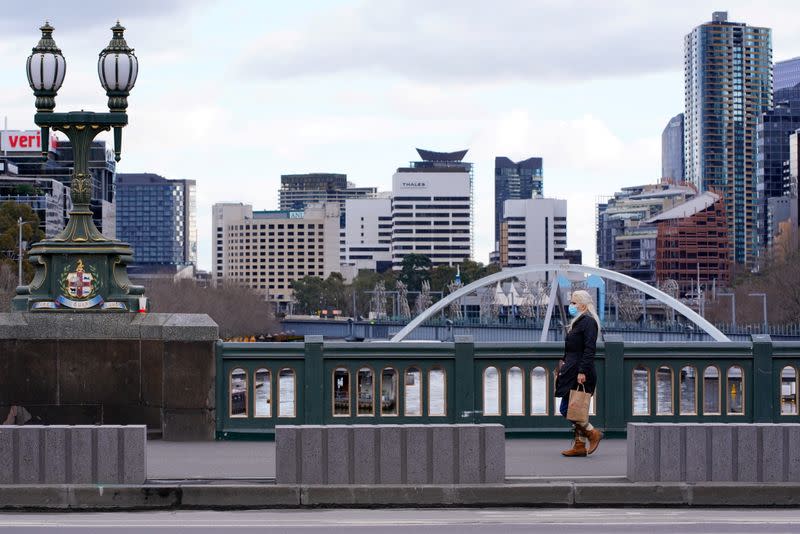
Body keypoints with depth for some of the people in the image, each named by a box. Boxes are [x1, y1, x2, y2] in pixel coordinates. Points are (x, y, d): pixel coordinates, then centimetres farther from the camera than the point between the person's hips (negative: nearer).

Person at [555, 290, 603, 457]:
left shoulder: (588, 322, -11)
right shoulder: (577, 322, 19)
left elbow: (589, 350, -18)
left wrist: (582, 372, -23)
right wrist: (564, 363, 20)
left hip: (580, 374, -10)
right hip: (572, 372, 10)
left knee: (567, 409, -11)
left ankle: (592, 433, -1)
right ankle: (580, 446, 11)